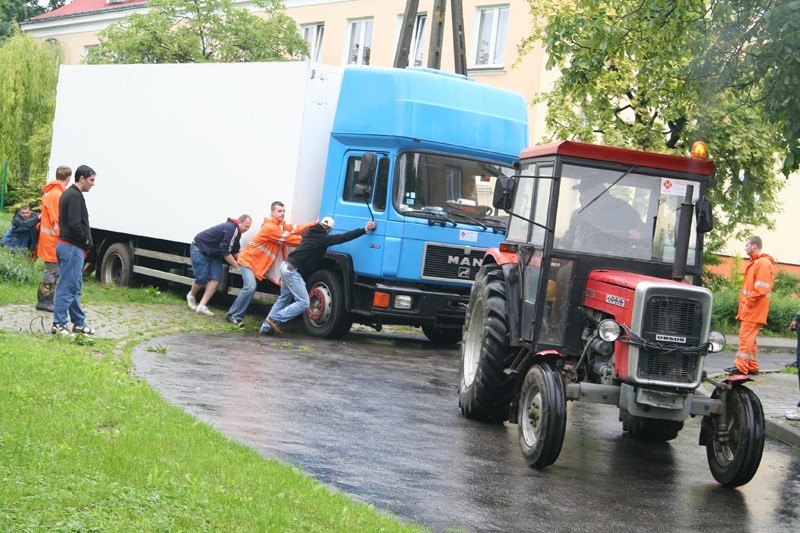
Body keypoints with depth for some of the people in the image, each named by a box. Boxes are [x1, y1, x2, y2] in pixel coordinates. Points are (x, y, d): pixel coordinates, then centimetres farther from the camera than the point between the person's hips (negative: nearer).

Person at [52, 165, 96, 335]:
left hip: (64, 245, 11)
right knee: (68, 286, -8)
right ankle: (59, 324, -7)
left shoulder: (68, 194, 18)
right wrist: (86, 241, -9)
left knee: (75, 286, 14)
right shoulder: (75, 196, -15)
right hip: (72, 247, -11)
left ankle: (79, 323, 20)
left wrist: (84, 242, 13)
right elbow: (74, 224, -24)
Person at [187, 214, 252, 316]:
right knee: (202, 279, -10)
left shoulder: (236, 231, 2)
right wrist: (237, 266, -20)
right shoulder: (231, 229, -29)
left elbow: (235, 252, 12)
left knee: (216, 279, -7)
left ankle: (202, 306, -9)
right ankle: (191, 296, 22)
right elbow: (225, 252, -27)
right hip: (199, 249, -9)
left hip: (213, 253, 9)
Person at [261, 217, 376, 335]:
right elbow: (343, 237, -14)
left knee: (284, 299, 20)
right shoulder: (323, 238, -9)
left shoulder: (309, 233, 15)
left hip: (286, 266, 10)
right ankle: (275, 319, -9)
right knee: (303, 303, -10)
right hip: (293, 271, -10)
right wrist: (365, 229, -11)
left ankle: (266, 327, 20)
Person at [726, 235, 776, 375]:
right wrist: (744, 303, 18)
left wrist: (749, 302, -16)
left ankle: (740, 367, -11)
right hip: (749, 309, 10)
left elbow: (761, 288, -20)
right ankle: (752, 367, 17)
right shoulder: (755, 262, 19)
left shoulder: (763, 263, -13)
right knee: (749, 337, 12)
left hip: (753, 310, -10)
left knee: (746, 337, -11)